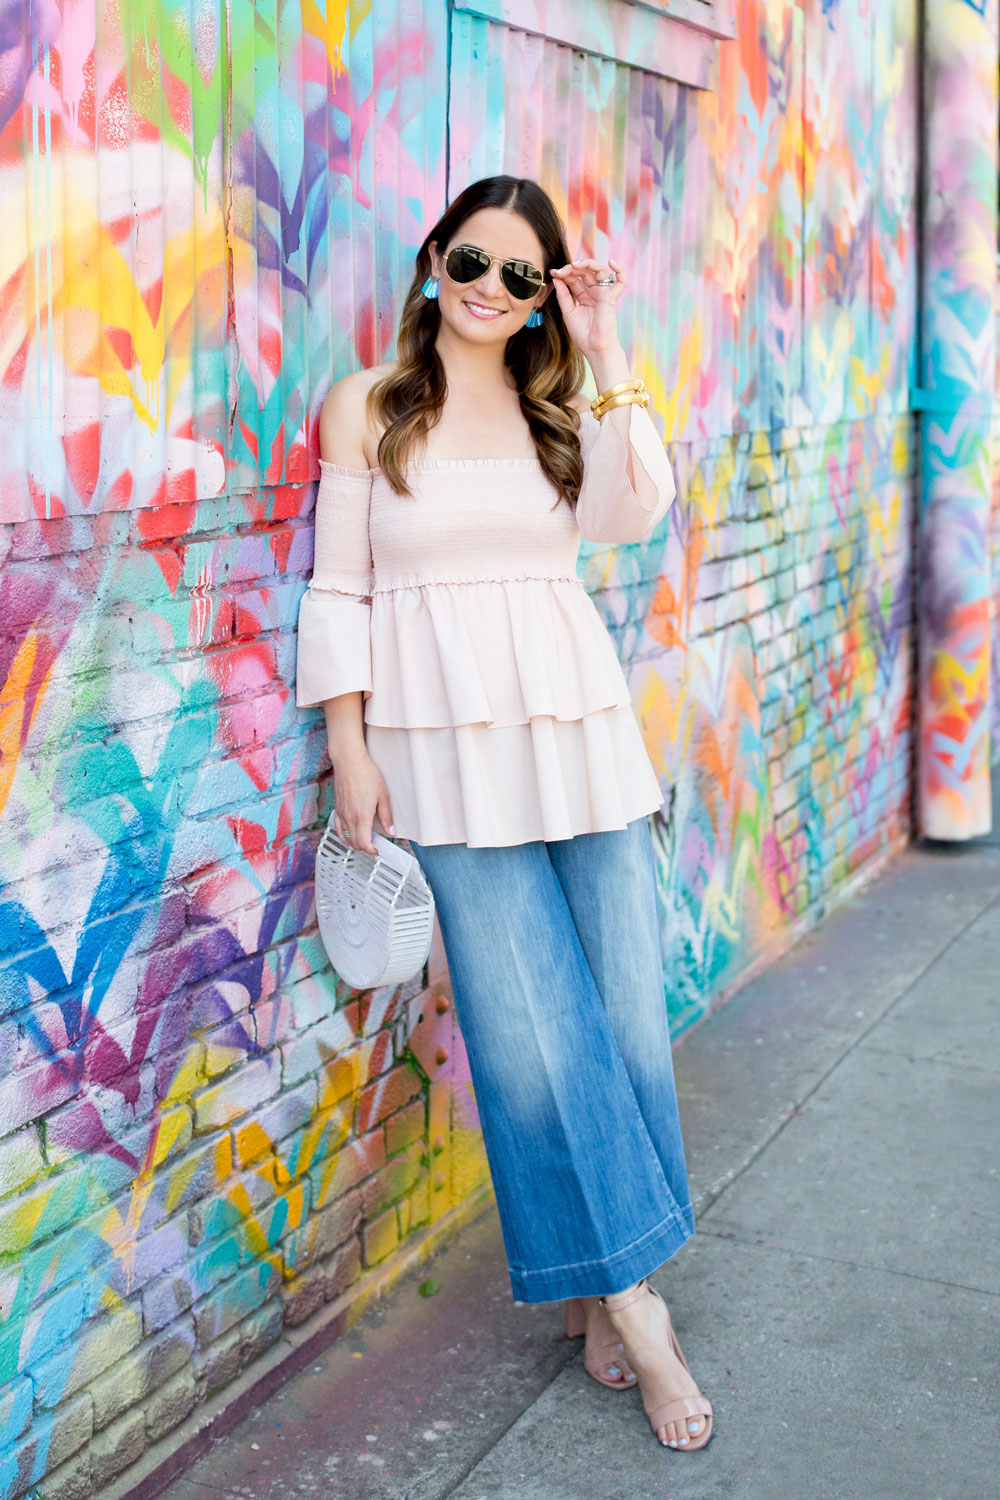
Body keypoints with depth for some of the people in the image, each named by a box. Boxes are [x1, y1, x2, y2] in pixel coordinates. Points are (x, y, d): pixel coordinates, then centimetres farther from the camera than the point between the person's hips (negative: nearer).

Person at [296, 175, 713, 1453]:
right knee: (530, 1031, -2)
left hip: (579, 735, 3)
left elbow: (635, 511, -9)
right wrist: (349, 749, -4)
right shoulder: (366, 408, 4)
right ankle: (631, 1299, 11)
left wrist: (604, 356, -8)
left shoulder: (561, 409, 11)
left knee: (623, 1011, 4)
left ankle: (594, 1284, 22)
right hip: (447, 746, -3)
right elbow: (340, 590, 2)